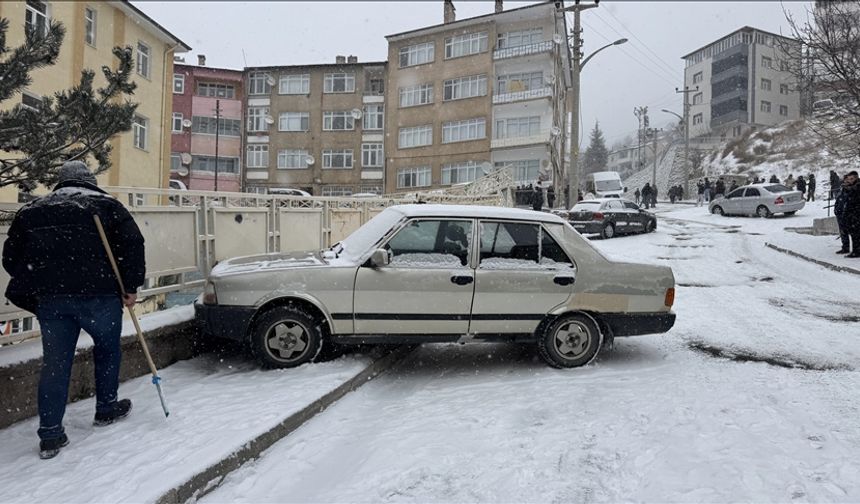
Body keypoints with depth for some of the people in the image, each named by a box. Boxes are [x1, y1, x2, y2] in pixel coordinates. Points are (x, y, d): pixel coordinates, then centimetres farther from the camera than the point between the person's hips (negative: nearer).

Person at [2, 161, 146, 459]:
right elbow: (132, 243, -8)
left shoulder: (32, 210, 15)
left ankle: (50, 435, 8)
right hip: (98, 293, -3)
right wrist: (131, 286, -3)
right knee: (107, 349, 18)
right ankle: (106, 409, 31)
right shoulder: (105, 205, 4)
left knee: (55, 362, 7)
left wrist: (35, 286, 22)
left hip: (50, 298, 3)